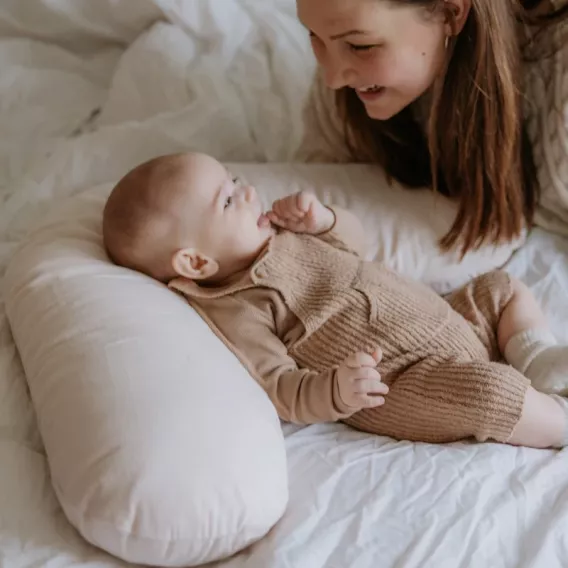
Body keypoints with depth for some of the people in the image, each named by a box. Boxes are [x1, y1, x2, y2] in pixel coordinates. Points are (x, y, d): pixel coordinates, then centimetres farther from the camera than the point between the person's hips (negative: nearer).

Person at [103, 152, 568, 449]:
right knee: (489, 390, -32)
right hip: (401, 386, -10)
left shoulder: (277, 233, 10)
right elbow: (281, 391, -21)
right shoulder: (238, 313, -17)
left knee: (504, 289, 20)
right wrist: (337, 392, -41)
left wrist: (321, 218, 0)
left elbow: (354, 238, 22)